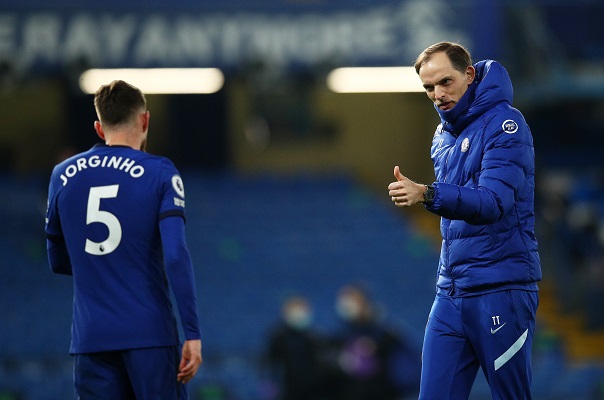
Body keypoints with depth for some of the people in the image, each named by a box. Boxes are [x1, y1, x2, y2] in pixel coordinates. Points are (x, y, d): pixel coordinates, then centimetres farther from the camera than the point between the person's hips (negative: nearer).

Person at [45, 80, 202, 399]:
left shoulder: (62, 176, 9)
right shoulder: (159, 173, -3)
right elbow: (176, 256, -13)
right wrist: (192, 332, -12)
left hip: (90, 338, 3)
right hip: (151, 335, -3)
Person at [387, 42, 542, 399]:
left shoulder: (504, 123, -10)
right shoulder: (443, 136, 15)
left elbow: (493, 201, -24)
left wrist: (427, 194, -36)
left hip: (501, 289, -7)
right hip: (451, 291, 7)